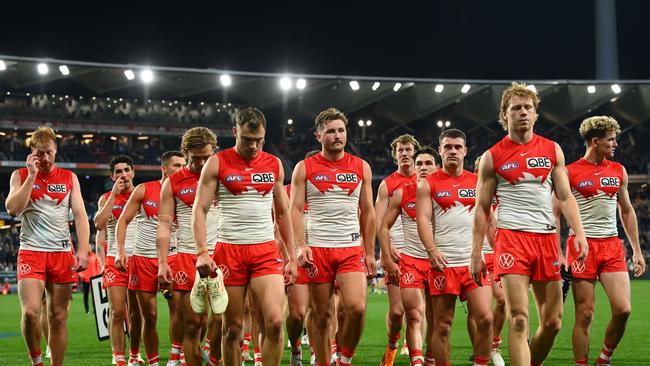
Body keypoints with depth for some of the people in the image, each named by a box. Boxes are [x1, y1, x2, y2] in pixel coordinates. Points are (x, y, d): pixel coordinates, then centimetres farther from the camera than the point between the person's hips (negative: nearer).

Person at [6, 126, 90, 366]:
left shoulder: (69, 178, 10)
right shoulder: (20, 175, 5)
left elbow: (80, 215, 5)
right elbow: (12, 209, -11)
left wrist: (83, 249, -8)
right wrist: (32, 175, -11)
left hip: (62, 253, 2)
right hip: (31, 253, -2)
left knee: (58, 317, 3)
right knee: (30, 312, -18)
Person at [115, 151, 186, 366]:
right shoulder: (143, 190, 1)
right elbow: (123, 220, 4)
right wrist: (120, 250, -6)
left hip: (171, 257, 0)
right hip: (142, 258, 0)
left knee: (178, 306, -21)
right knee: (149, 316, 4)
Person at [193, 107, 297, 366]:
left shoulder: (274, 164, 10)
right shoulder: (217, 163, 0)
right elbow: (199, 209, -3)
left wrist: (292, 256, 13)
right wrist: (202, 252, -15)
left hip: (266, 251, 2)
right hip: (229, 250, -2)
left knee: (275, 321, -14)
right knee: (232, 327, 3)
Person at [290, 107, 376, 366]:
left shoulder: (361, 168, 10)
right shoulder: (304, 168, 4)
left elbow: (367, 213, 13)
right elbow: (295, 209, 0)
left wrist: (370, 253, 9)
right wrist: (301, 245, -14)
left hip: (352, 249, 1)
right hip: (317, 249, -1)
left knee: (356, 308, -17)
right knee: (321, 316, 2)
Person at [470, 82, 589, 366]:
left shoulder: (552, 150, 12)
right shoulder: (492, 157, 4)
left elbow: (565, 196, 11)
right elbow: (481, 209, 6)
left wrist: (579, 232, -4)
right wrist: (476, 253, 0)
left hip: (546, 239, 4)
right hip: (512, 237, -4)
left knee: (552, 322, 5)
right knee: (519, 319, -14)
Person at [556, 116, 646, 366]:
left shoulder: (618, 171, 12)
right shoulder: (570, 172, -2)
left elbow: (627, 211, 20)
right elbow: (555, 213, -1)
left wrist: (637, 250, 15)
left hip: (612, 246, 4)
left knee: (623, 309, -8)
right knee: (585, 314, -4)